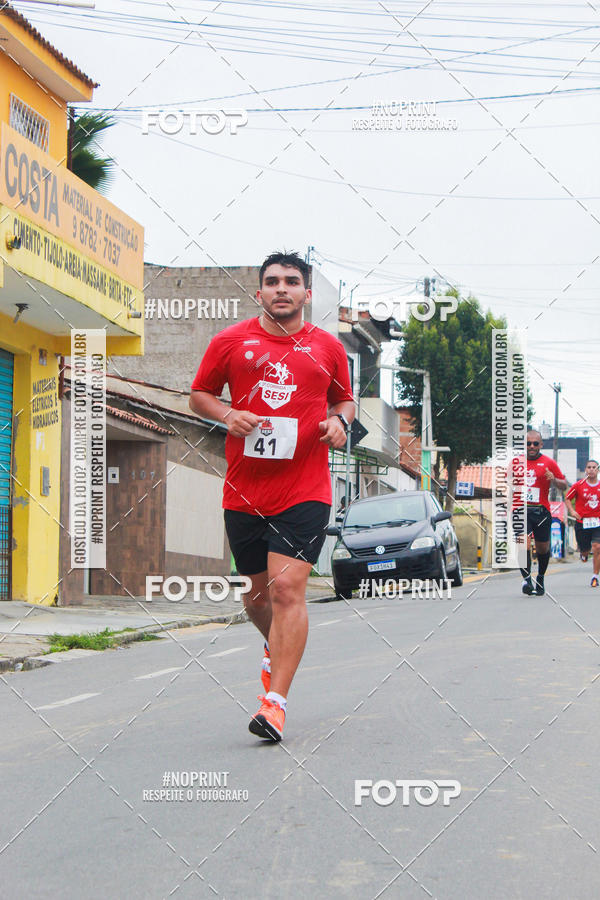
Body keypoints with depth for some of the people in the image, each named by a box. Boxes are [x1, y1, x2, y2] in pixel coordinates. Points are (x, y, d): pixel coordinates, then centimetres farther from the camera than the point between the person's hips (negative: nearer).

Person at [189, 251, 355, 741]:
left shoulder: (328, 347, 6)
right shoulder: (230, 342, 4)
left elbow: (345, 399, 20)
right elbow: (200, 395, 13)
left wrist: (340, 421, -2)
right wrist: (228, 414, -8)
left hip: (305, 491, -2)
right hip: (243, 492, 2)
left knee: (287, 588, -15)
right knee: (258, 593, 13)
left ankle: (275, 701, -15)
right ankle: (276, 648, 47)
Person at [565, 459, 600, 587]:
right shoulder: (579, 485, -3)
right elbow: (567, 498, 7)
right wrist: (572, 511, -7)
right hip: (582, 522, 0)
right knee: (584, 549, 8)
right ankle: (583, 553, 49)